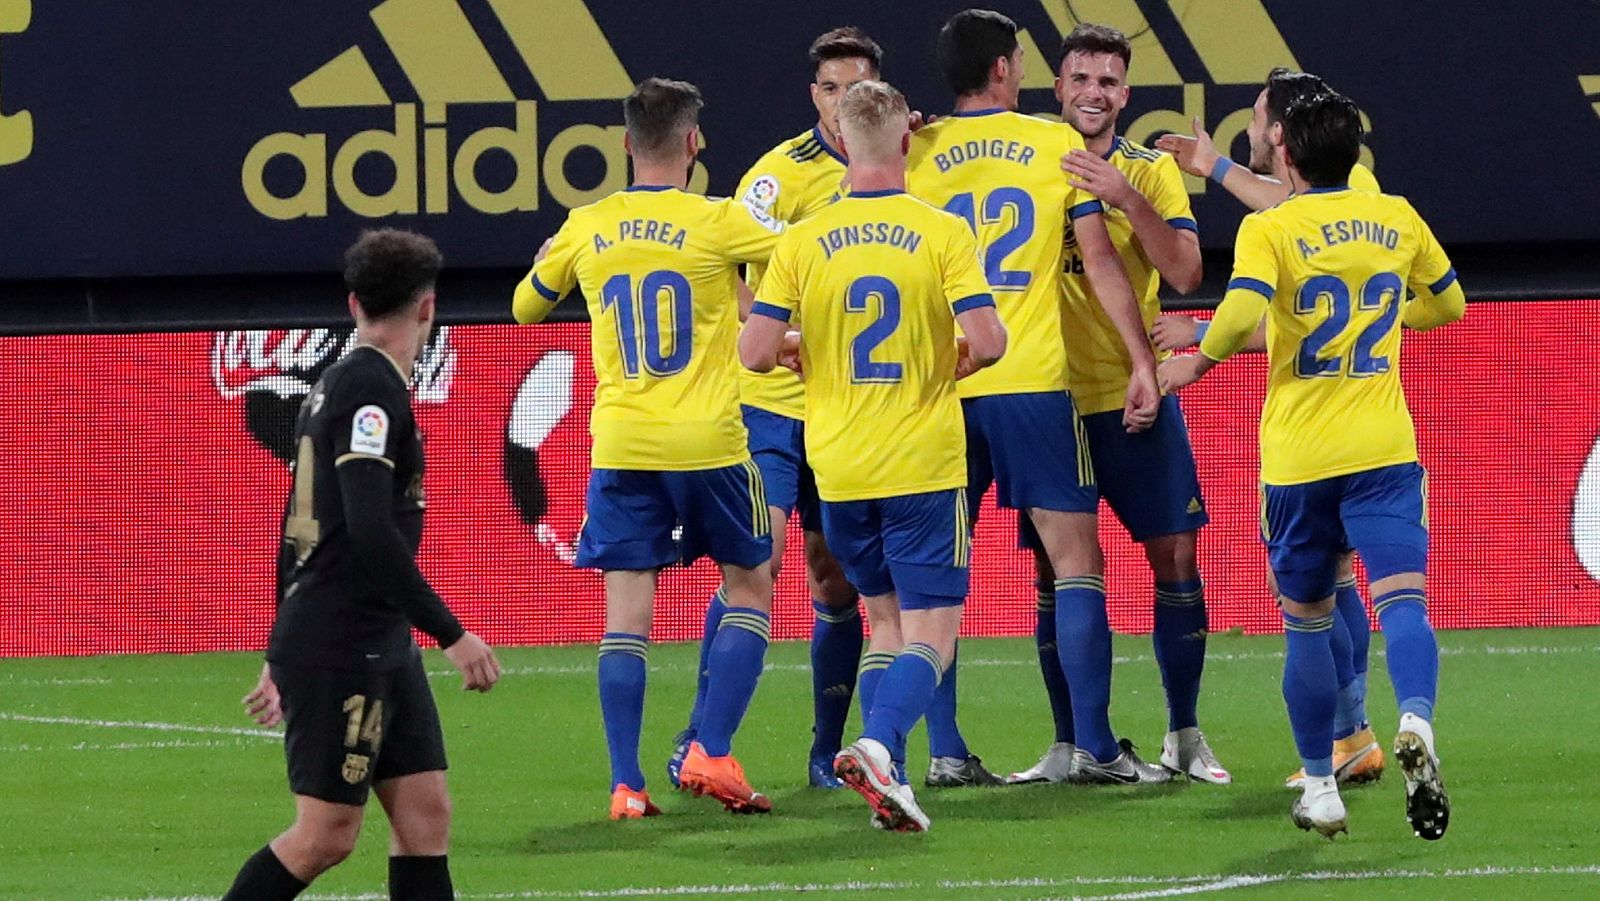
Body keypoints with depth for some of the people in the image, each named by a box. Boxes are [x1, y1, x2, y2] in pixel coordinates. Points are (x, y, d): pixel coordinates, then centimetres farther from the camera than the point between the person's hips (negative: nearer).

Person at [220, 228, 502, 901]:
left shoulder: (334, 387, 15)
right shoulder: (373, 388, -14)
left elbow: (298, 530, 21)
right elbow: (370, 530, -23)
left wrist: (284, 659, 27)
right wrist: (452, 634, -21)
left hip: (381, 650, 10)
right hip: (339, 650, -10)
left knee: (425, 812, 3)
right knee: (327, 834, -7)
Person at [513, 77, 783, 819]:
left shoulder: (584, 230, 3)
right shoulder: (718, 223, -8)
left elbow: (525, 307, 19)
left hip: (620, 448, 2)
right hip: (709, 443, -2)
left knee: (626, 611, 3)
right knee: (750, 590, 13)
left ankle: (626, 785, -5)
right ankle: (711, 754, 0)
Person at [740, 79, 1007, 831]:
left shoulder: (804, 241, -3)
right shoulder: (942, 233, -8)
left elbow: (756, 352, -5)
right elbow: (986, 340, -16)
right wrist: (957, 364, 7)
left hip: (837, 464, 3)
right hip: (923, 463, -3)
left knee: (885, 619, 19)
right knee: (931, 634, -1)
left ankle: (887, 772, 9)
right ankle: (879, 744, -26)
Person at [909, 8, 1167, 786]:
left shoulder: (916, 153, 4)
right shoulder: (1056, 145, 1)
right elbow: (1100, 261, 0)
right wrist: (1142, 360, 4)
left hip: (941, 389, 2)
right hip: (1033, 384, -2)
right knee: (1076, 561, 2)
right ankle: (1094, 746, -4)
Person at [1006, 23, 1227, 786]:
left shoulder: (1150, 171, 1)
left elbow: (1186, 272, -11)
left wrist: (1126, 198, -24)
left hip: (1136, 399, -1)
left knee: (1175, 558, -3)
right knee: (1055, 573, 2)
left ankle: (1185, 736, 9)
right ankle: (1068, 746, 10)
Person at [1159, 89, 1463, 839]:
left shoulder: (1268, 230, -5)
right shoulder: (1398, 220, 8)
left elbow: (1241, 315, -22)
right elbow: (1448, 305, 23)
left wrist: (1198, 362, -3)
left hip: (1298, 459, -1)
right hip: (1383, 447, 1)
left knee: (1306, 622, 13)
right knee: (1403, 601, -11)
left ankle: (1320, 787, 16)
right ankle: (1415, 723, -40)